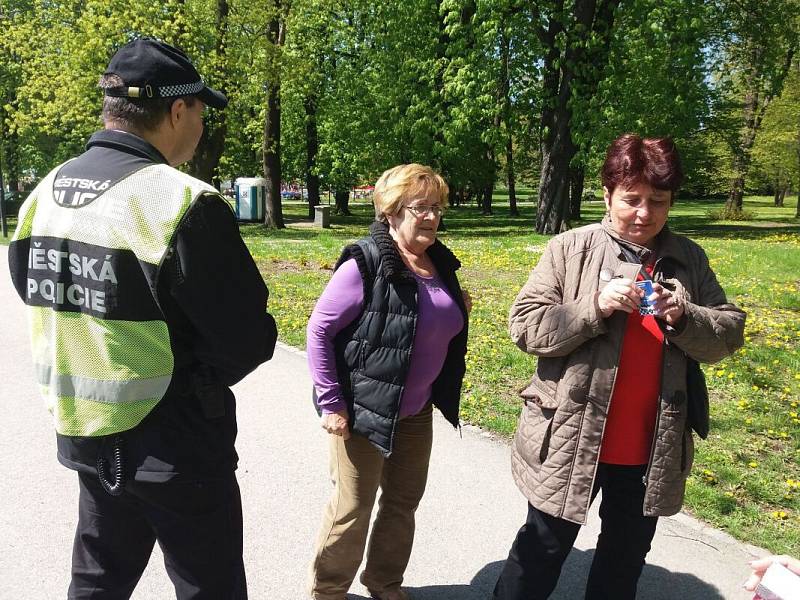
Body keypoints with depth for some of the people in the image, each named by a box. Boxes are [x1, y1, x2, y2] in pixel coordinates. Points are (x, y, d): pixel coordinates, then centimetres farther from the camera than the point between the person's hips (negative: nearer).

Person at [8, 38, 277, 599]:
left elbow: (44, 302, 12)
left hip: (86, 435, 7)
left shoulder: (44, 195, 1)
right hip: (175, 446, -7)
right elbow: (249, 342, -20)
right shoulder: (183, 202, -22)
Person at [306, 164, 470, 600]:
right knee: (353, 508, 7)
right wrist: (331, 403, -17)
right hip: (363, 411, -7)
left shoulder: (440, 262, 3)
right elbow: (319, 330, -17)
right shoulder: (366, 263, -20)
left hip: (417, 410, 7)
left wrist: (458, 311, -3)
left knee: (404, 501, 20)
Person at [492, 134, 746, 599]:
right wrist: (595, 307, -25)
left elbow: (729, 334, 3)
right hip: (571, 442, -4)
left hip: (652, 450, 4)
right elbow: (525, 326, -12)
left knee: (626, 558, 23)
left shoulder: (689, 259, 3)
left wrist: (683, 317, -16)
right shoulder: (570, 248, -8)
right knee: (545, 549, 13)